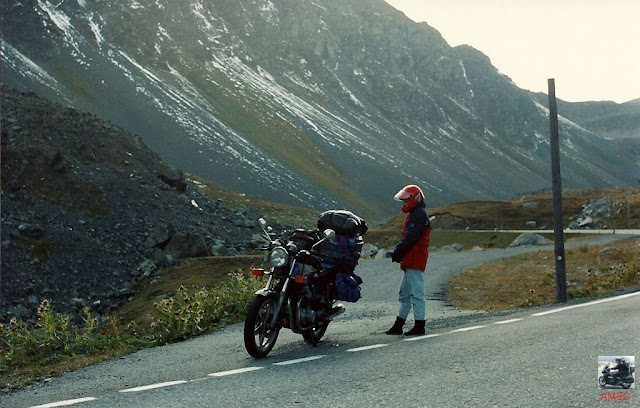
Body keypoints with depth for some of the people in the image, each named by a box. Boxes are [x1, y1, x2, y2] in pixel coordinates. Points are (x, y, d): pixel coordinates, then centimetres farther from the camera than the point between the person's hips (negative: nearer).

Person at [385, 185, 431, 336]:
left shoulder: (419, 215, -11)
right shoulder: (414, 215, 22)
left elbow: (410, 238, -20)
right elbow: (406, 237, 19)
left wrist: (397, 253, -15)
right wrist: (398, 253, 6)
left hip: (415, 261, -11)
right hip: (410, 261, 11)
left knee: (417, 294, -8)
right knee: (404, 295, 14)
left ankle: (419, 326, -4)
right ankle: (398, 326, 20)